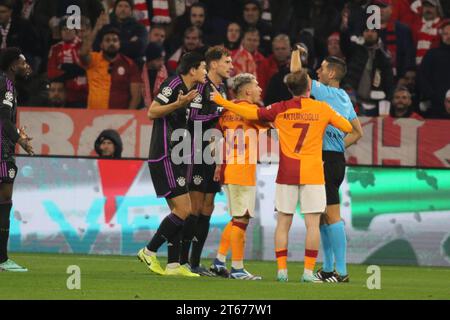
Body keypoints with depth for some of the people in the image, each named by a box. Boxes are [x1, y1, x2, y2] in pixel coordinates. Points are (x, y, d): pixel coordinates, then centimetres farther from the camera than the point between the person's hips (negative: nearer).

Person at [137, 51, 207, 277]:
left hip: (175, 159, 10)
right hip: (165, 158, -10)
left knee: (181, 211, 8)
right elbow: (152, 113, -17)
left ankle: (173, 265, 8)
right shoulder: (174, 84, -11)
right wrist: (178, 104, -26)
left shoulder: (189, 90, 17)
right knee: (183, 210, -13)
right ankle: (149, 252, -5)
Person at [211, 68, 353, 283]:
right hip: (312, 174, -1)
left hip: (286, 174, 1)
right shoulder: (322, 108, 0)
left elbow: (251, 114, 1)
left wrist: (222, 102, 12)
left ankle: (282, 270, 3)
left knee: (283, 222, 7)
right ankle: (308, 272, -7)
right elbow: (347, 127, 7)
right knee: (312, 223, -1)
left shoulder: (281, 109, 1)